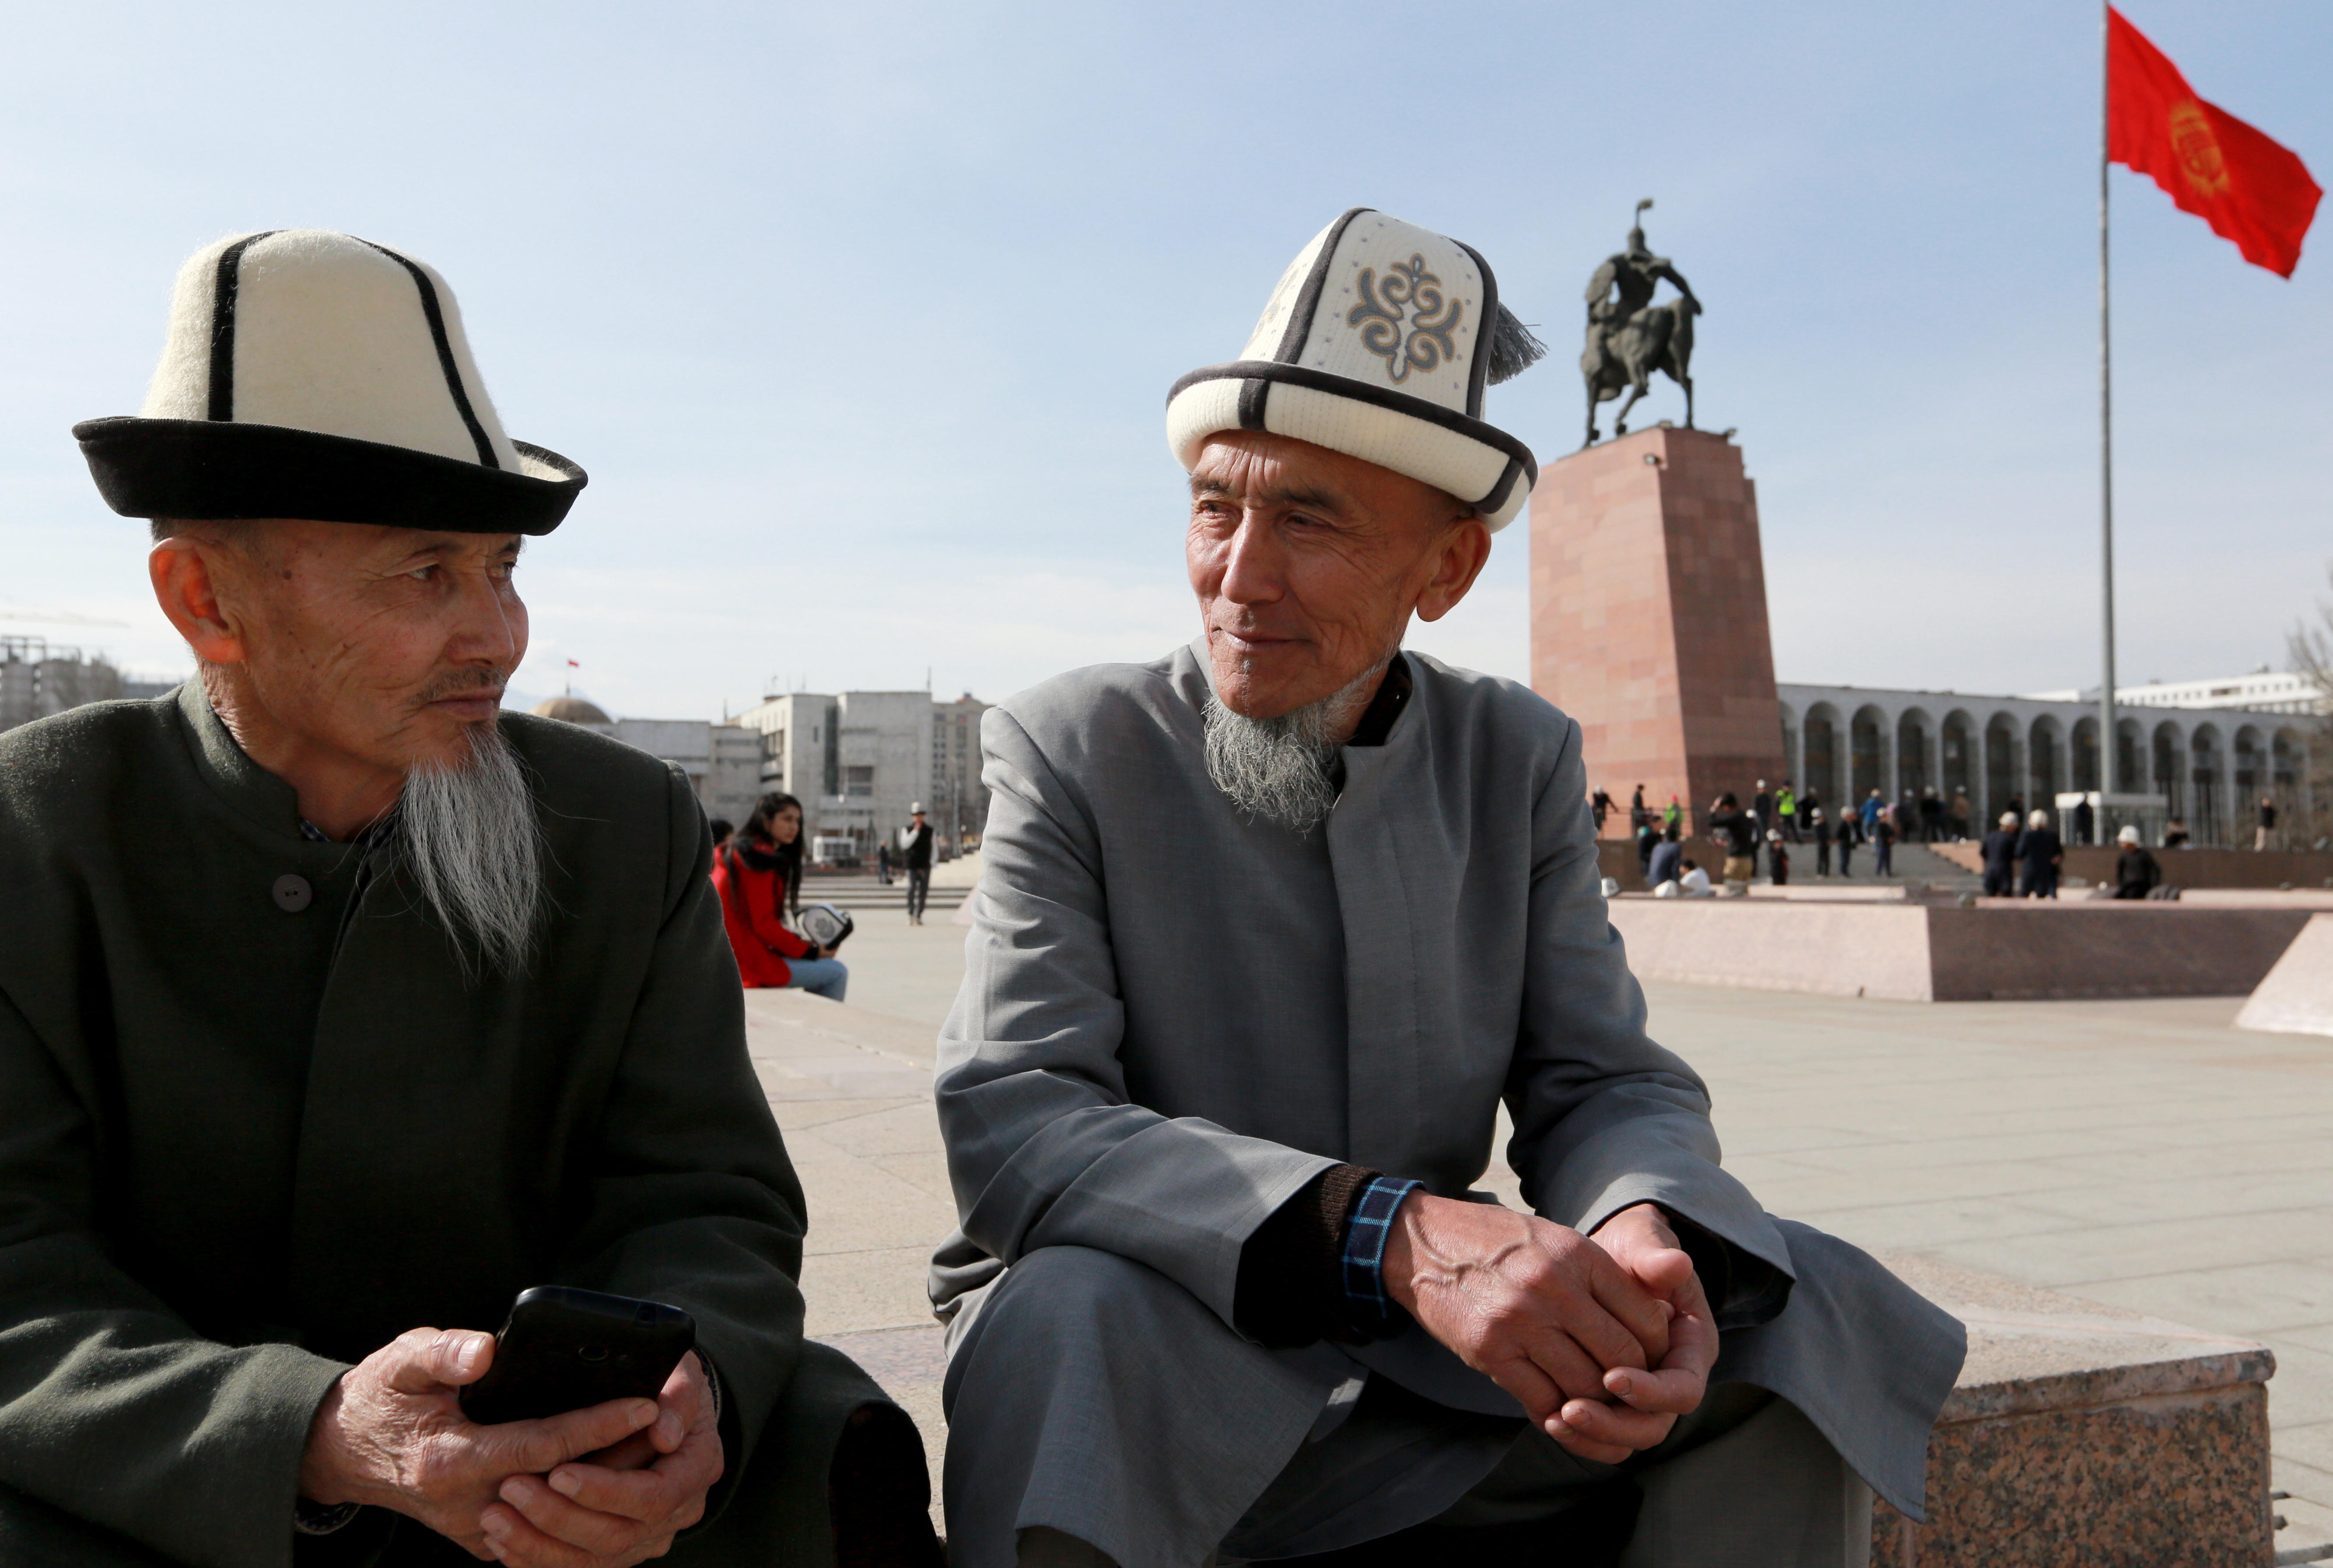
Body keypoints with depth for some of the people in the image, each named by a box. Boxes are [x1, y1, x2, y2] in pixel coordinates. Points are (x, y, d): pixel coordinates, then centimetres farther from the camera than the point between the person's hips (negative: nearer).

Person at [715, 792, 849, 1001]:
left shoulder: (734, 854, 17)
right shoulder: (761, 858, -14)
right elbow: (764, 925, -19)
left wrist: (800, 941, 9)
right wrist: (811, 951, -8)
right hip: (748, 962, -10)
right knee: (837, 972, -7)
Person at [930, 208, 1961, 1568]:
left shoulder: (1519, 762, 1)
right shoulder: (1069, 751, -11)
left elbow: (1604, 1086, -2)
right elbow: (1012, 1125, -22)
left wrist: (1639, 1235, -29)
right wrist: (1389, 1233, -37)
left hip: (1431, 1370, 4)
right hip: (1149, 1355, -3)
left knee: (1807, 1306, -14)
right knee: (1068, 1311, -37)